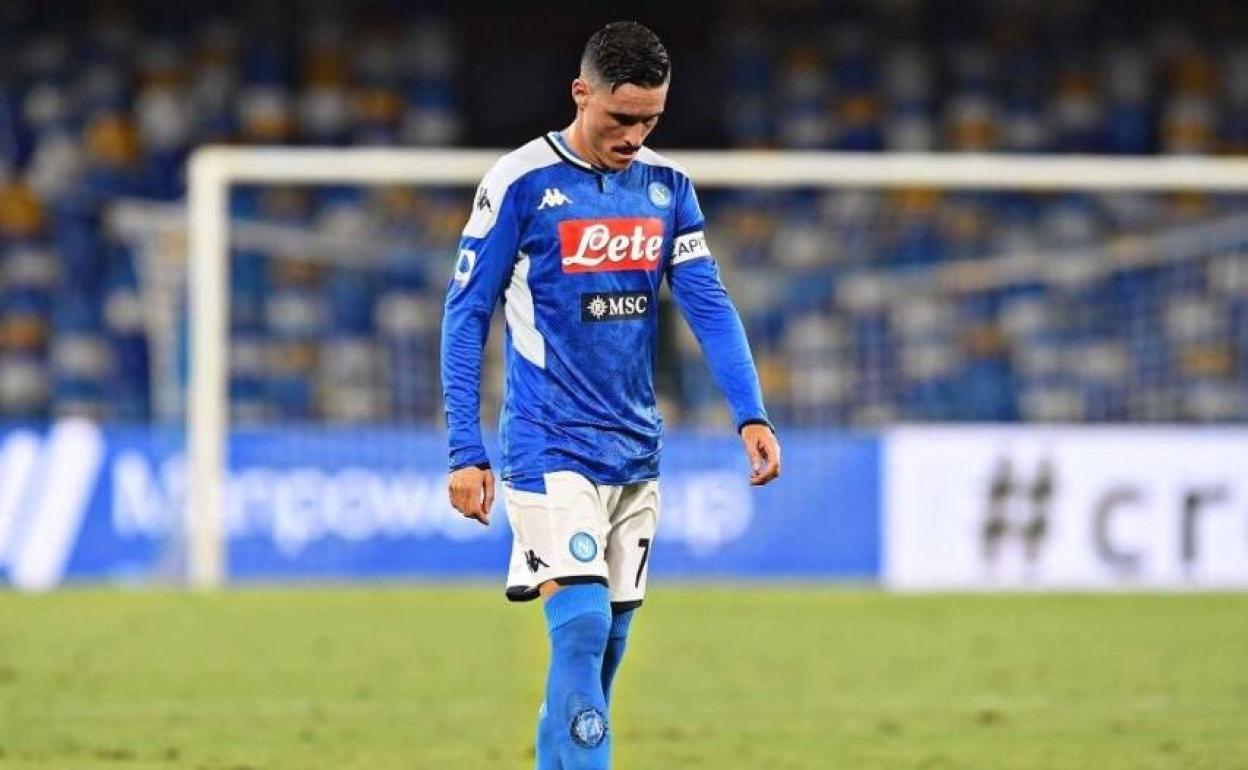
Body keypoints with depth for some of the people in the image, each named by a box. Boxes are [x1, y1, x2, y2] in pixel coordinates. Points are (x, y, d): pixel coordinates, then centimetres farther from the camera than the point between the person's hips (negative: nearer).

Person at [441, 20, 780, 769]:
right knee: (581, 626, -18)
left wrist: (752, 414, -9)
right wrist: (466, 451, -9)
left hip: (636, 449, 6)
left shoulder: (667, 185, 7)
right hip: (551, 447, -6)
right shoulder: (520, 183, -8)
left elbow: (708, 304, 4)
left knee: (607, 642, 8)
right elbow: (466, 316, -5)